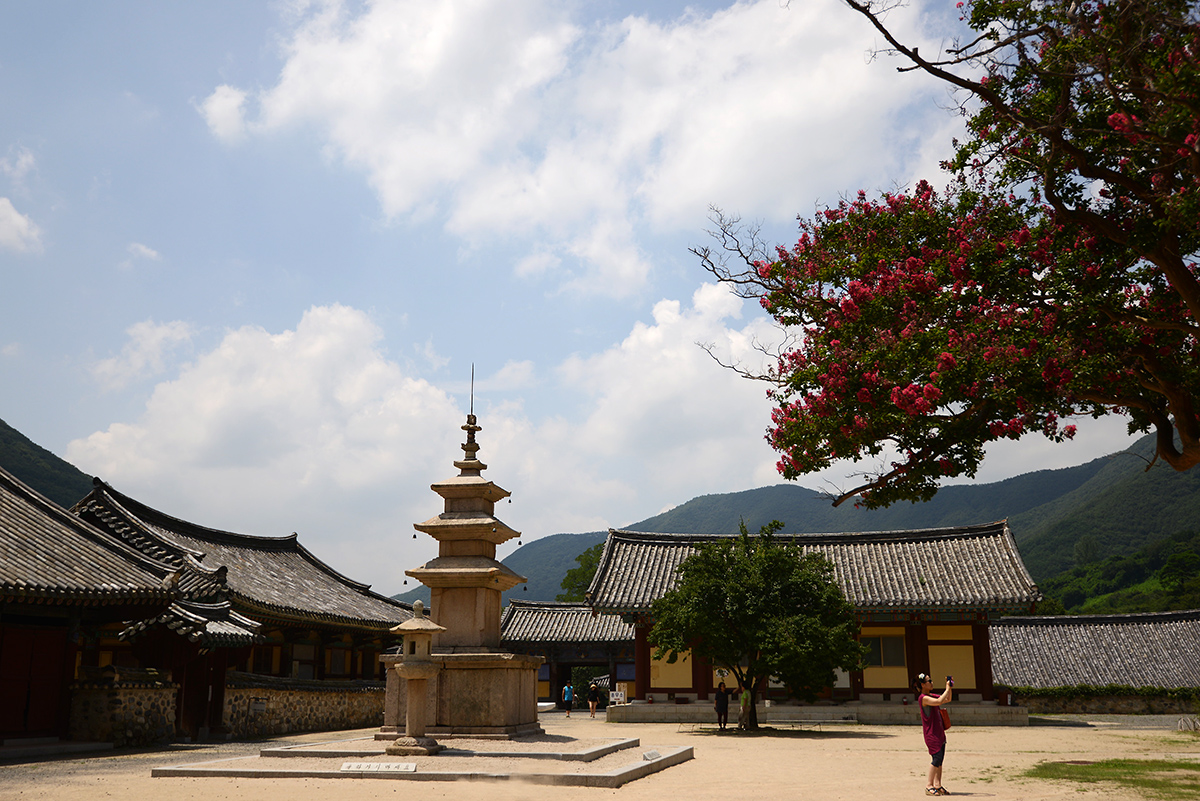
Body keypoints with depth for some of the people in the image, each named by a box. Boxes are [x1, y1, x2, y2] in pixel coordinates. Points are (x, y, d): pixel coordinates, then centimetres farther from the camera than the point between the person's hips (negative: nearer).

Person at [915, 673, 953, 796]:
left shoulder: (931, 696, 15)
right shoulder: (923, 698, -14)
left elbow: (947, 699, 26)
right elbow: (939, 701, -28)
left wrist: (949, 688, 12)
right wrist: (947, 688, -17)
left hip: (939, 732, 9)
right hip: (931, 733, -9)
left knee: (940, 758, 7)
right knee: (937, 757, -14)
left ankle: (937, 785, 12)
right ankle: (929, 785, -7)